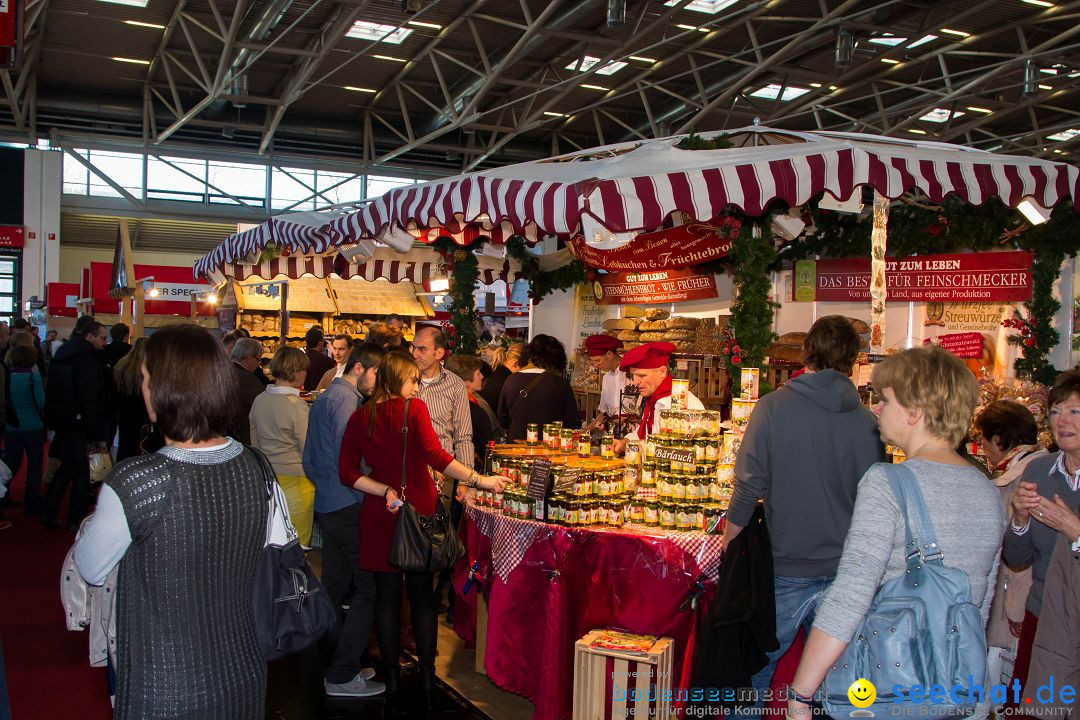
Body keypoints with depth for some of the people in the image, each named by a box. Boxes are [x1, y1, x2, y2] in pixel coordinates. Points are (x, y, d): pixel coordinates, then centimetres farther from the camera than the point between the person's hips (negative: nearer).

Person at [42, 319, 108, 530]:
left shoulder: (63, 354, 12)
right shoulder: (87, 359, -17)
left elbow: (53, 390, 17)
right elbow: (89, 399, -21)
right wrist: (95, 433, -20)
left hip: (60, 422, 9)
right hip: (78, 424, -9)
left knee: (67, 466, 18)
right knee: (81, 472, 2)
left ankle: (49, 513, 20)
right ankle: (76, 520, 9)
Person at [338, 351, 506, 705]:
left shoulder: (359, 418, 2)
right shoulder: (414, 409, -10)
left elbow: (348, 472, -1)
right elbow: (436, 456, -23)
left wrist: (386, 491, -4)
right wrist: (479, 480, -23)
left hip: (379, 515, 3)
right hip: (419, 510, -3)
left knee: (387, 593, 11)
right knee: (422, 594, 9)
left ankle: (391, 673, 18)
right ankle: (427, 674, 16)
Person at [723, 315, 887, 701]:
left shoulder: (773, 407, -10)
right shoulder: (868, 421, -1)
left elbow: (748, 489, -10)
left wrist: (727, 550, 2)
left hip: (786, 570, -3)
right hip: (844, 570, 3)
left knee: (753, 669, 11)